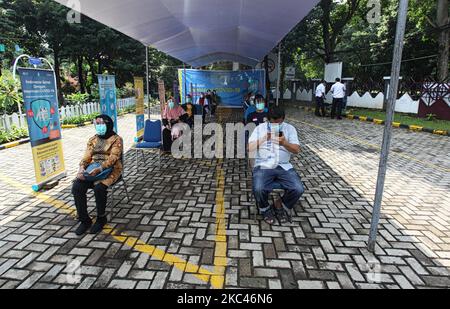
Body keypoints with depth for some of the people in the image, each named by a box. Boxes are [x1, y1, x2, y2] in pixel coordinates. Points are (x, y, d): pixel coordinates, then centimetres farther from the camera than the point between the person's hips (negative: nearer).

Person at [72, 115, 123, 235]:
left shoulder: (116, 139, -1)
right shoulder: (92, 140, 17)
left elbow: (113, 158, -14)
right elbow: (87, 157, 9)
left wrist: (99, 169, -27)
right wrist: (82, 168, -12)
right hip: (92, 170, 5)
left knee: (99, 188, -33)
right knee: (76, 187, -21)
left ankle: (101, 218, -8)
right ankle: (85, 220, -7)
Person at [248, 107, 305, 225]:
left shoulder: (290, 128, 8)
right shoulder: (260, 128, 6)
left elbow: (296, 150, 0)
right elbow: (249, 148, -2)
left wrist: (284, 143, -20)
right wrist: (264, 138, -15)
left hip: (284, 166, 2)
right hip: (263, 166, -1)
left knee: (298, 189, -22)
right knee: (259, 189, -30)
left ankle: (281, 206, 10)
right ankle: (265, 209, 6)